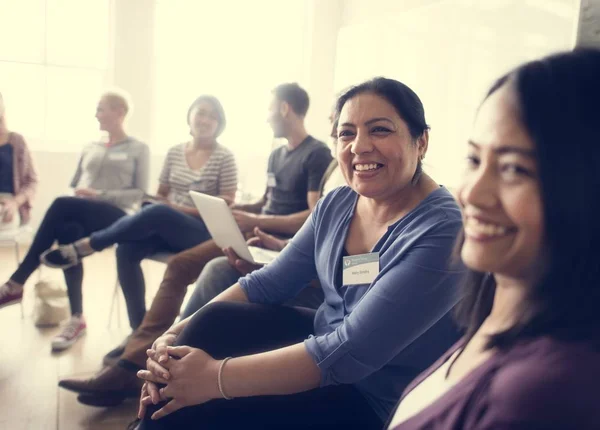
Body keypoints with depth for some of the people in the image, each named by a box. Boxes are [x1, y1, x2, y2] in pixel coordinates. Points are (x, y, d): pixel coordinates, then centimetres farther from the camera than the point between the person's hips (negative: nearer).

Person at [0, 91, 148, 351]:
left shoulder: (137, 149, 8)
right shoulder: (89, 148, 24)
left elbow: (140, 193, -2)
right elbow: (74, 186, 22)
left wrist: (100, 195, -14)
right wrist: (79, 193, -3)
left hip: (115, 216, -4)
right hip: (81, 214, 5)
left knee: (61, 205, -34)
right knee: (68, 231, -34)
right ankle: (77, 318, -31)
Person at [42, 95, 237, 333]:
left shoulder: (224, 157, -3)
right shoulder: (175, 152, 12)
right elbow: (160, 195, 16)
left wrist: (181, 208, -16)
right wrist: (153, 203, -9)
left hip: (204, 232, -5)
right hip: (166, 229, 5)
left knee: (156, 213, -36)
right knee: (127, 249, -26)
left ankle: (85, 246, -20)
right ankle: (139, 329, -16)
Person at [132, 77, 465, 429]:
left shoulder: (441, 232, -25)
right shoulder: (337, 204, -1)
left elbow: (350, 354, -29)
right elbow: (269, 282, 2)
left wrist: (216, 377, -28)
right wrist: (178, 333, -11)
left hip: (375, 399, -6)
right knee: (213, 323, -12)